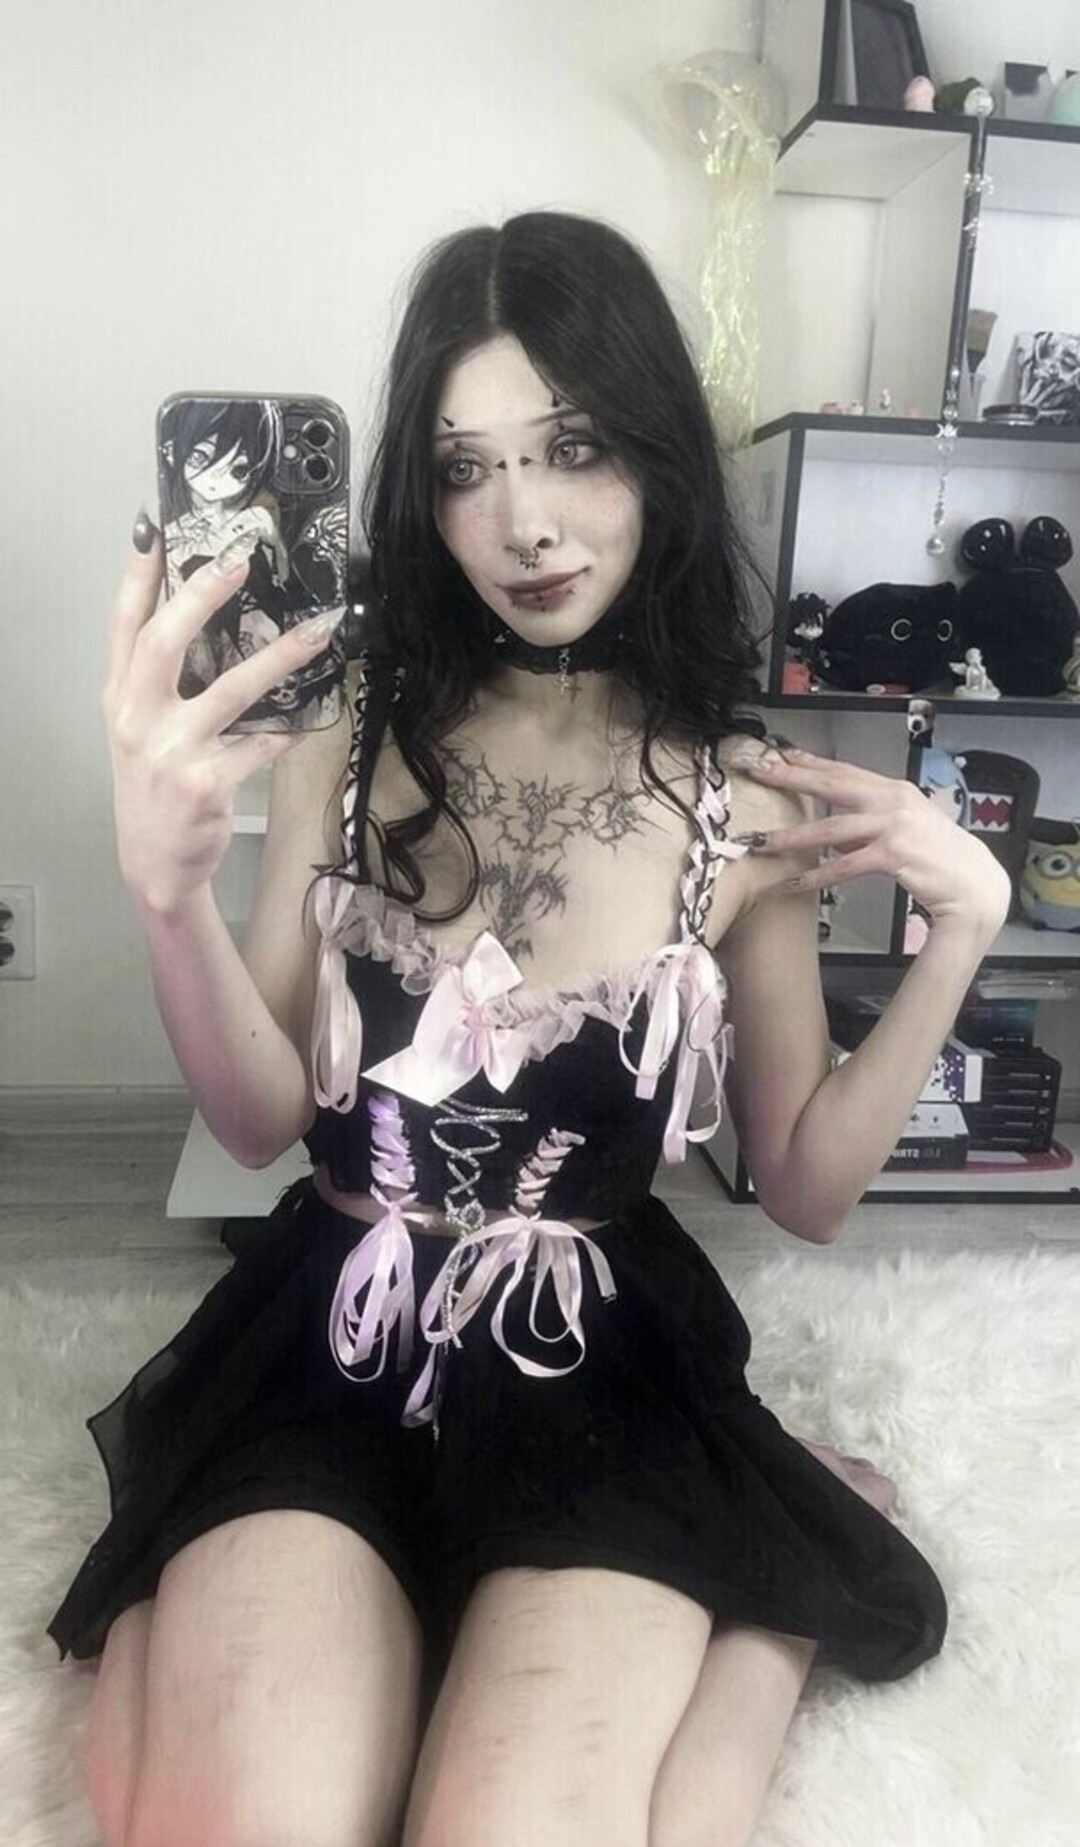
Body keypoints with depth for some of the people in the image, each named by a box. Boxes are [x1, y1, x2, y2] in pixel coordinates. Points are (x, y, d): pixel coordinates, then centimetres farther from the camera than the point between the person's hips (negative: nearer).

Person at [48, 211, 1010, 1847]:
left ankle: (776, 1592, 6)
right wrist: (168, 888, -21)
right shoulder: (353, 738, 1)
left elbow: (807, 1190, 3)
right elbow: (267, 1122, -2)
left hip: (602, 1369, 0)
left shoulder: (744, 799, -2)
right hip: (331, 1339, 1)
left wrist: (961, 923, -8)